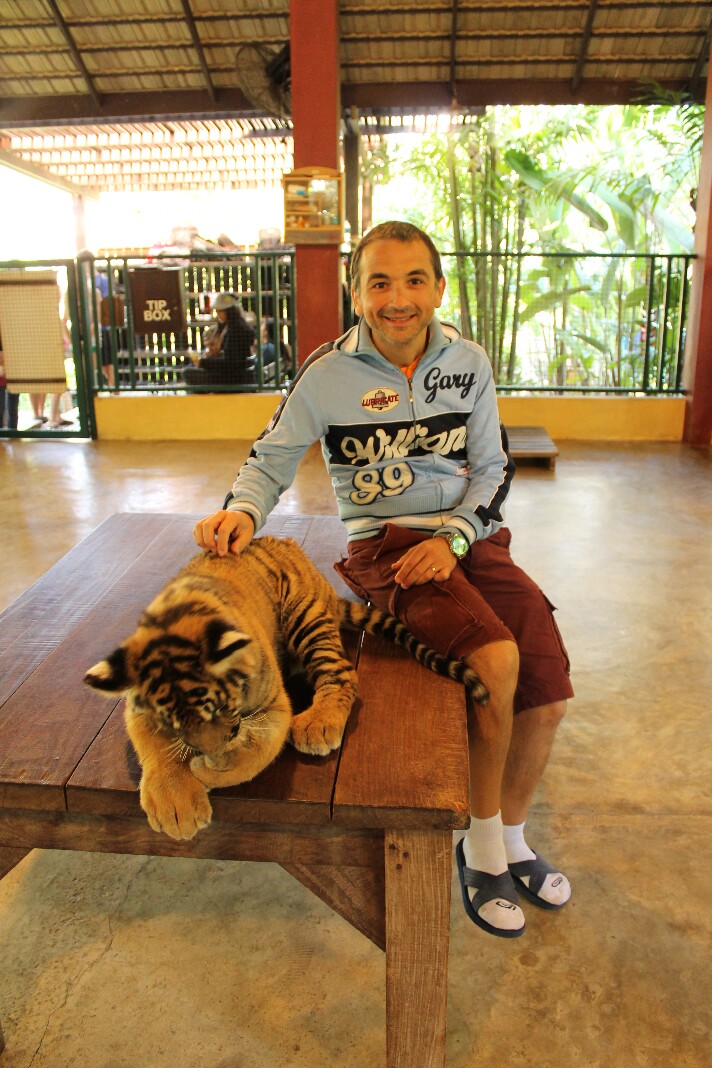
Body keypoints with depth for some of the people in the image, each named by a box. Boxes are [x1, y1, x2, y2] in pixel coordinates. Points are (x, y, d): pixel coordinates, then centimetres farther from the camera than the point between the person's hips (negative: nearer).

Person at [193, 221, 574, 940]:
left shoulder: (468, 363, 4)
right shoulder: (328, 374, -5)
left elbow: (492, 469, 9)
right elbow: (272, 459, 4)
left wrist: (453, 537, -8)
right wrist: (242, 509, -18)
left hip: (468, 536, 5)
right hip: (383, 544, -4)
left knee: (548, 694, -8)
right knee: (495, 661, -29)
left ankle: (510, 840, 22)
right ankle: (482, 848, -1)